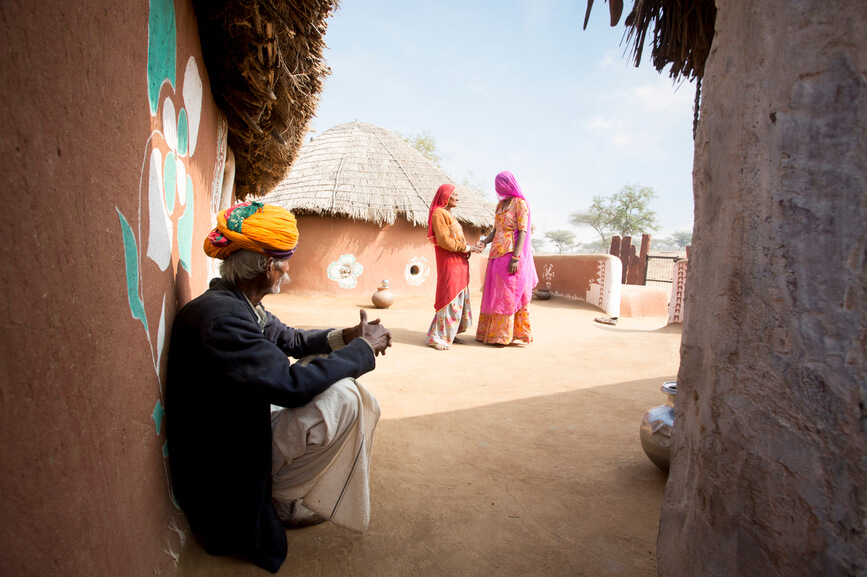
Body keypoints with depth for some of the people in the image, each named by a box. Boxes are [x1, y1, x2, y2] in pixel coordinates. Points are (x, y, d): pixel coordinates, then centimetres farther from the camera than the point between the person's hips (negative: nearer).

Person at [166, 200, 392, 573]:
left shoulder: (241, 305, 1)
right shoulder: (219, 315, -30)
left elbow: (291, 340, 13)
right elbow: (292, 384, -33)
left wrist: (345, 337, -3)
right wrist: (363, 348, -21)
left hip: (249, 428, 9)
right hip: (228, 469, -9)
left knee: (360, 400, 6)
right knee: (340, 397, -24)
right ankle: (283, 501, -1)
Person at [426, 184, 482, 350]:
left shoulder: (449, 215, 21)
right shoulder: (438, 214, -9)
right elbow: (444, 240, -19)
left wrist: (468, 248, 5)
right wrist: (467, 248, -15)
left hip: (459, 263, 10)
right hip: (449, 263, -10)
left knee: (459, 298, 11)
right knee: (450, 299, -10)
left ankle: (450, 334, 18)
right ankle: (436, 338, -3)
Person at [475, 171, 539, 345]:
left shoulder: (520, 203, -6)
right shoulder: (500, 204, 18)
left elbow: (522, 232, -13)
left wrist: (515, 258, -20)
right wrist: (485, 241, -2)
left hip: (511, 254, -8)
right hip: (497, 254, 8)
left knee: (507, 295, -5)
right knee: (494, 294, 8)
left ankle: (503, 335, 2)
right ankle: (490, 331, 15)